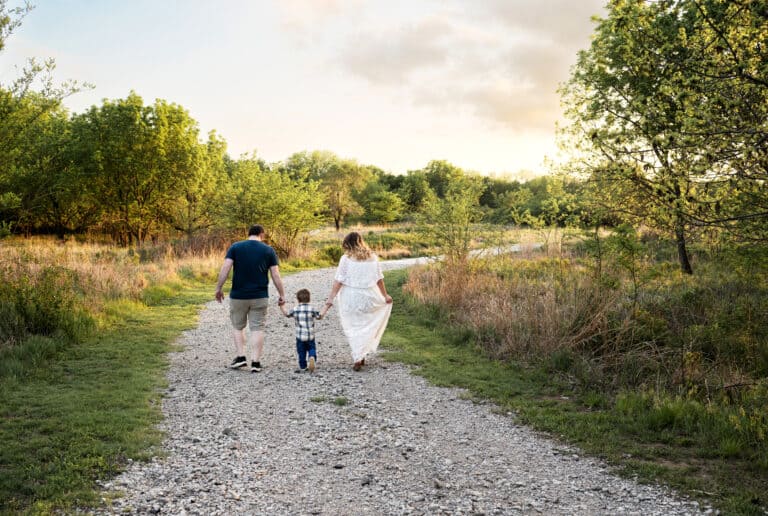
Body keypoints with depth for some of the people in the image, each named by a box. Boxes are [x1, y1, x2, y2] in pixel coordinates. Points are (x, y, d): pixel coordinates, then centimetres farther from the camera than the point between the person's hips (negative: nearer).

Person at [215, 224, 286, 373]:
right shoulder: (268, 250, 1)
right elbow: (276, 275, -2)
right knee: (257, 329, 6)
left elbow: (225, 268, -8)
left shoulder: (235, 247, 1)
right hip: (260, 297, 0)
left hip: (238, 296, 0)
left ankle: (241, 357, 9)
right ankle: (255, 362, 3)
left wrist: (218, 288, -1)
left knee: (237, 326, 17)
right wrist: (282, 295, 5)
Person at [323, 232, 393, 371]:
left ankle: (358, 359, 4)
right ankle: (361, 356, 15)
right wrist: (385, 295, 20)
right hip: (369, 297, 3)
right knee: (366, 327, 18)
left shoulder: (346, 258, -7)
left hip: (351, 298, -3)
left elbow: (338, 281, -9)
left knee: (353, 328, 8)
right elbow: (379, 279, 8)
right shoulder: (372, 257, 3)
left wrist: (330, 299, -6)